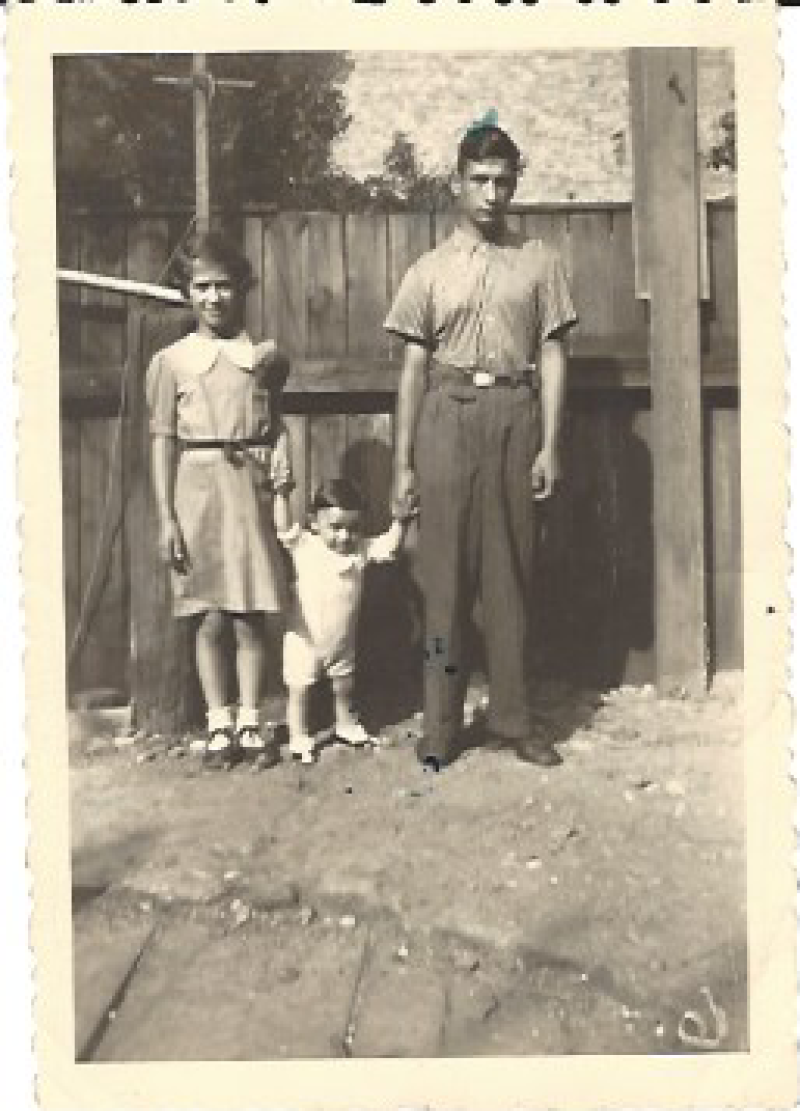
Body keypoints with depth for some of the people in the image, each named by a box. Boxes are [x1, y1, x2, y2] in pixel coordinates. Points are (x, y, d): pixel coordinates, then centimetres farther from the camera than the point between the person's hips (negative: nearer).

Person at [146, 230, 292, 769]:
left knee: (250, 618, 3)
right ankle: (220, 725, 14)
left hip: (249, 487, 1)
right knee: (211, 619, 3)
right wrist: (166, 517, -5)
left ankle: (249, 723, 14)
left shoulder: (265, 356, 6)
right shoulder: (171, 361, 2)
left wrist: (280, 465, -4)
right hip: (197, 488, -1)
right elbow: (164, 441, 0)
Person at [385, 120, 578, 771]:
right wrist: (404, 463, 2)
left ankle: (513, 718, 12)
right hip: (448, 417, 0)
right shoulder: (429, 271, 8)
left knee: (511, 571, 4)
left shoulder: (538, 262, 8)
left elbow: (552, 356, 6)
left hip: (515, 416, 1)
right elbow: (414, 369, 6)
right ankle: (440, 725, 8)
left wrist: (549, 445, -3)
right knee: (446, 574, 1)